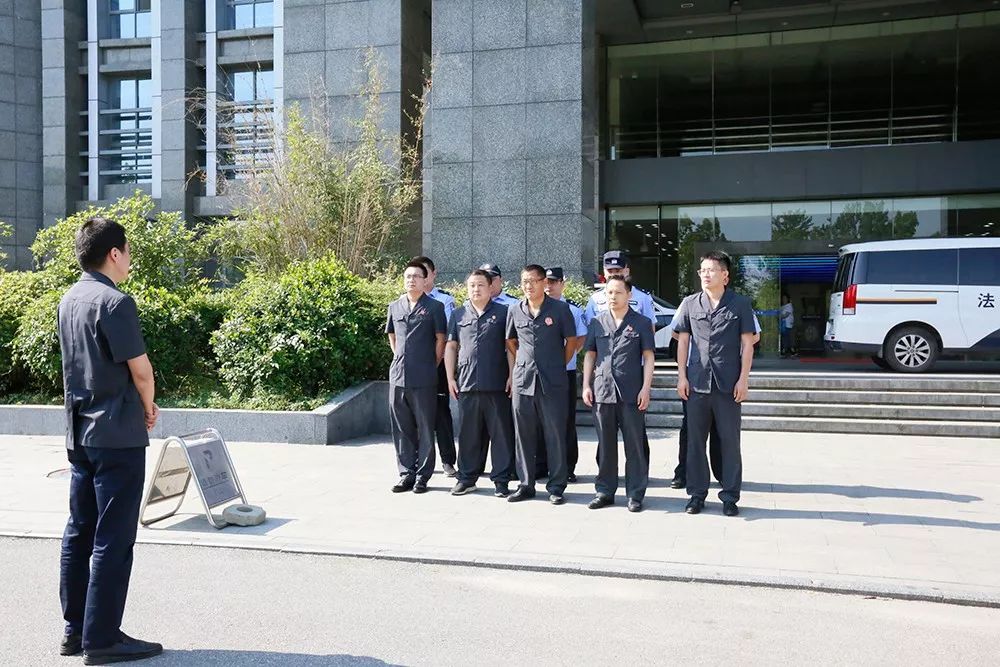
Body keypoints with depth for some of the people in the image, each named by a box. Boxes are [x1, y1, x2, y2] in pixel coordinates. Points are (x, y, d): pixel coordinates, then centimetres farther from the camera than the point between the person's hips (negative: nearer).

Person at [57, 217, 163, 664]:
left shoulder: (69, 300, 11)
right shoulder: (115, 302, -16)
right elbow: (141, 370, -16)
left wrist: (139, 406, 10)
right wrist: (148, 408, 4)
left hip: (79, 432, 9)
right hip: (118, 435, -9)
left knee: (79, 531, 14)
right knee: (113, 538, -2)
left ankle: (75, 628, 23)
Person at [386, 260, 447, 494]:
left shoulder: (434, 307, -1)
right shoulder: (395, 307, 12)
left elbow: (440, 340, 0)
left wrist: (431, 366, 1)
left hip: (424, 378, -4)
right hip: (398, 376, 4)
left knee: (425, 429, 2)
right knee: (401, 429, 9)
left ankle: (422, 476, 10)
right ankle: (406, 474, 18)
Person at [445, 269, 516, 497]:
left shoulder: (502, 313, 4)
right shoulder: (458, 314, 13)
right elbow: (451, 347, 14)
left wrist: (511, 376, -4)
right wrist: (450, 378, 7)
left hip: (496, 385, -2)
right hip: (466, 384, 3)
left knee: (501, 433, 1)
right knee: (468, 434, 9)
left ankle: (501, 480, 9)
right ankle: (467, 478, 20)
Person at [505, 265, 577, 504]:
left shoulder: (560, 309, -2)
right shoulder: (515, 311, 7)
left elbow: (571, 341, 6)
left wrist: (558, 366, 7)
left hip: (552, 383, -3)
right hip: (523, 381, 3)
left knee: (555, 435, 1)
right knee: (524, 435, 9)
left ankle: (556, 487, 11)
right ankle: (525, 484, 20)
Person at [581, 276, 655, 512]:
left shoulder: (640, 323, 3)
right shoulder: (597, 323, 10)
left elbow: (648, 357, 1)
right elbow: (590, 355, 13)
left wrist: (646, 388, -7)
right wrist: (586, 385, 5)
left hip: (631, 394, -2)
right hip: (602, 391, 3)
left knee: (635, 445, 2)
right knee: (605, 445, 10)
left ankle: (635, 493, 11)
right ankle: (605, 491, 20)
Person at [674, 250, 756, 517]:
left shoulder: (740, 304, 1)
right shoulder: (690, 304, 7)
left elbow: (747, 343, 1)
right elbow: (683, 341, 8)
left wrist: (743, 378, -5)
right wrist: (681, 376, 2)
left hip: (728, 384, -2)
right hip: (697, 382, 2)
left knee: (730, 440, 4)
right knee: (695, 439, 7)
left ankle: (730, 496, 15)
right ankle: (697, 494, 18)